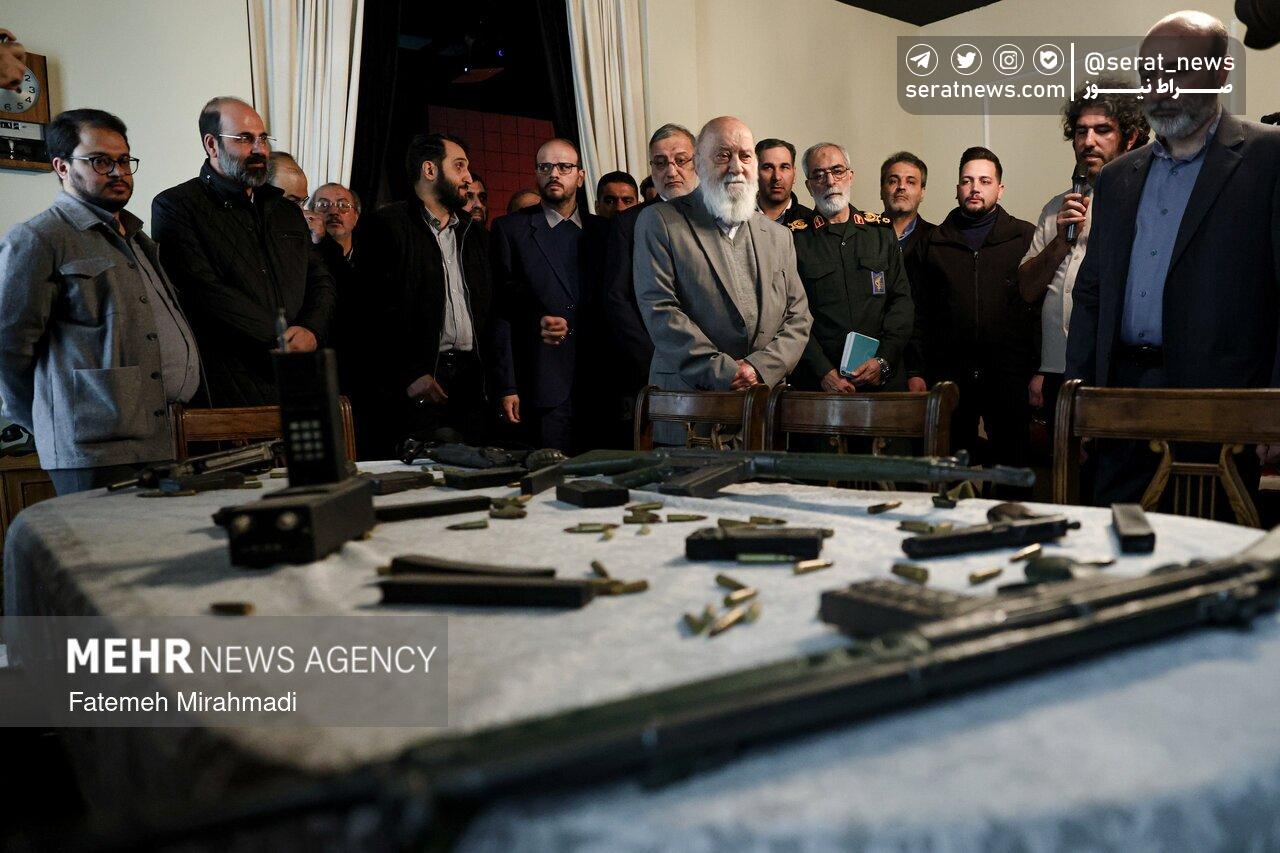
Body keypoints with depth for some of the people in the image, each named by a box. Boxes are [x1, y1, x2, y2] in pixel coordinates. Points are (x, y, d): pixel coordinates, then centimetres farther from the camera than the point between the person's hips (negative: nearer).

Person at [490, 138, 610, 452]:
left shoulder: (602, 231, 13)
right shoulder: (510, 229, 5)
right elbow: (501, 309, 0)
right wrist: (508, 387, -6)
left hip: (600, 384, 3)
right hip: (545, 387, -3)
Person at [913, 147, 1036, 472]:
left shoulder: (1026, 236, 9)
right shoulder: (934, 241, 13)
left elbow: (1043, 305, 3)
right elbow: (920, 311, 8)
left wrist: (1040, 371, -6)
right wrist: (917, 372, 0)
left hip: (1009, 374, -1)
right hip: (949, 375, 1)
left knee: (1011, 463, 3)